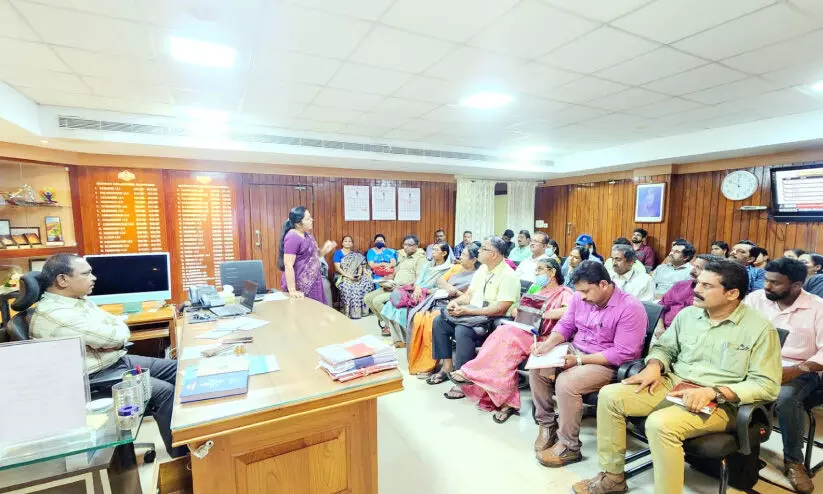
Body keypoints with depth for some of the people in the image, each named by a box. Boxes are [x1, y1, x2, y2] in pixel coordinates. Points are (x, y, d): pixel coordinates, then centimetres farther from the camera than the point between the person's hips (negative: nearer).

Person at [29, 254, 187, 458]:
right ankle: (181, 455, -4)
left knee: (177, 370, 4)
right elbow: (115, 336, -25)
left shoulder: (78, 299, 8)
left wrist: (106, 340, -13)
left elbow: (120, 327, 9)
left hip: (118, 361, 10)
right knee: (164, 392, -21)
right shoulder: (54, 314, -23)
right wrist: (109, 337, -2)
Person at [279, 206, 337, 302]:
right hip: (300, 287, -8)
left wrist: (324, 250, -2)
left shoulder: (306, 234, 8)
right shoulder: (292, 237, -18)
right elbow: (288, 265, -22)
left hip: (311, 282, 9)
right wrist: (292, 291, -25)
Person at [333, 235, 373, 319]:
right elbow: (337, 268, -6)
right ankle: (348, 312, -25)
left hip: (355, 277, 4)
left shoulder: (356, 255, 18)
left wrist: (359, 274, -14)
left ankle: (361, 310, -17)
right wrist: (348, 276, -19)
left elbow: (360, 266, 8)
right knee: (347, 287, -37)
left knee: (366, 283, -26)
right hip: (342, 276, -4)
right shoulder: (338, 253, 5)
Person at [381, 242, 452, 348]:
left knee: (403, 309, -25)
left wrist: (422, 290, -16)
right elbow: (419, 278, 6)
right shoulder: (428, 264, 19)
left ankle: (405, 341, -7)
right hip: (417, 292, 6)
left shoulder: (448, 268, 0)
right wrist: (417, 287, -16)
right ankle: (398, 339, -10)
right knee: (392, 305, -15)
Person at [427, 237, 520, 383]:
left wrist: (468, 311, -24)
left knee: (462, 330, -32)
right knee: (439, 321, -5)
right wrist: (456, 302, -7)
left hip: (492, 321, -8)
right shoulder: (482, 269, 11)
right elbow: (469, 294, 15)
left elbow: (500, 309, -22)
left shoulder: (508, 276, -14)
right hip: (471, 314, 9)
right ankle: (447, 366, 2)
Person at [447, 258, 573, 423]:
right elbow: (516, 309, 22)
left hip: (540, 338, -6)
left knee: (507, 334, -30)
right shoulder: (534, 288, 23)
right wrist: (515, 311, -1)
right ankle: (507, 402, -22)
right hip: (523, 330, 6)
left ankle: (471, 373, -20)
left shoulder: (564, 293, 2)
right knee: (503, 335, -25)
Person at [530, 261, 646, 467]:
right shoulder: (580, 297, 0)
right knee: (536, 368, -12)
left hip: (607, 364, -7)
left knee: (566, 383, -29)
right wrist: (548, 344, -12)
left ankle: (569, 447, -7)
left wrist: (579, 360, -24)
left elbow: (622, 354, -23)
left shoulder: (630, 308, -20)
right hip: (575, 350, 7)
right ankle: (547, 423, 8)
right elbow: (565, 325, 8)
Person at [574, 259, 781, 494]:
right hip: (672, 385, 6)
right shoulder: (687, 314, 8)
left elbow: (767, 385, -11)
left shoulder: (760, 328, -8)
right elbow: (664, 346, 18)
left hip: (718, 403, -6)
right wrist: (654, 366, -5)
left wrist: (713, 392, -23)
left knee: (661, 423, -35)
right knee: (609, 395, -11)